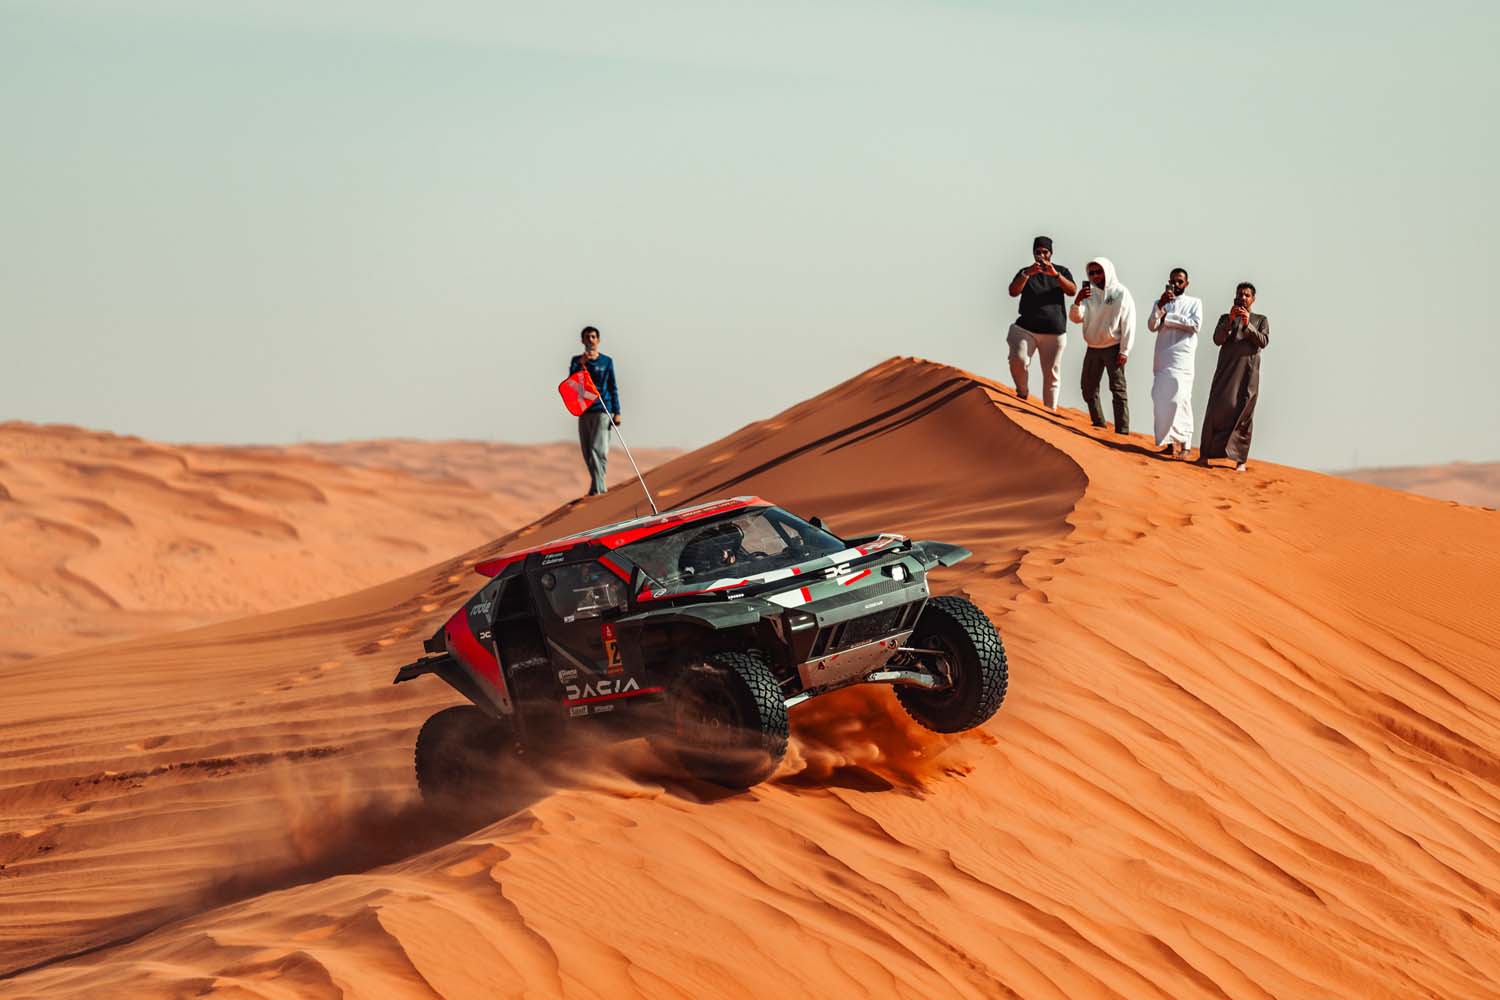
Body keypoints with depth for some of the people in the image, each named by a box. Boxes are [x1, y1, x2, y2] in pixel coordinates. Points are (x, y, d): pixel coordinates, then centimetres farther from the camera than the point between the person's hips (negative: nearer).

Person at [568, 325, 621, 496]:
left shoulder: (607, 361, 6)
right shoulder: (576, 360, 9)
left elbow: (613, 388, 7)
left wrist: (617, 413, 1)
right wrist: (581, 362, -19)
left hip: (602, 410, -3)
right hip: (584, 410, 3)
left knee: (597, 449, -15)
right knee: (587, 452, 5)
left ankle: (597, 489, -20)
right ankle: (597, 486, 14)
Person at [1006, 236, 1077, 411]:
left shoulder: (1061, 271, 10)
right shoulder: (1025, 273, 10)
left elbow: (1072, 291, -7)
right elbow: (1013, 292, -8)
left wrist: (1055, 275, -23)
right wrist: (1027, 274, -24)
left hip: (1054, 331, 1)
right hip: (1026, 329, -1)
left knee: (1051, 375, 0)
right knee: (1018, 360, -24)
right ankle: (1022, 393, 0)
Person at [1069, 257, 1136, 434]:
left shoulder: (1121, 293, -5)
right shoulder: (1089, 293, 8)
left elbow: (1128, 323, -8)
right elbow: (1076, 318, 0)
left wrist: (1124, 351, -13)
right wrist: (1077, 302, -20)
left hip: (1113, 348, -6)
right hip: (1092, 349, 6)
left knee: (1118, 389, -9)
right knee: (1088, 389, 8)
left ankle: (1122, 431, -12)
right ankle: (1099, 426, 20)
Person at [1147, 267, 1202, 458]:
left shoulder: (1194, 303, 10)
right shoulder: (1160, 303, 19)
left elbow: (1195, 325, -6)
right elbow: (1152, 326, 5)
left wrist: (1168, 318, -3)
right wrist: (1160, 306, -9)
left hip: (1182, 358, -4)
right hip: (1161, 358, 4)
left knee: (1179, 399, -14)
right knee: (1161, 400, -1)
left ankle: (1183, 443, -16)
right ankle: (1170, 442, 3)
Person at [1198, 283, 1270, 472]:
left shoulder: (1261, 320, 13)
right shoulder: (1225, 318, 16)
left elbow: (1263, 341, -2)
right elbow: (1217, 339, 1)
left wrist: (1248, 325, -14)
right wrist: (1229, 321, -12)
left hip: (1248, 373, -1)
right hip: (1225, 371, 1)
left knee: (1243, 415, -4)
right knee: (1217, 410, -6)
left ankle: (1240, 459, -6)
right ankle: (1205, 455, -6)